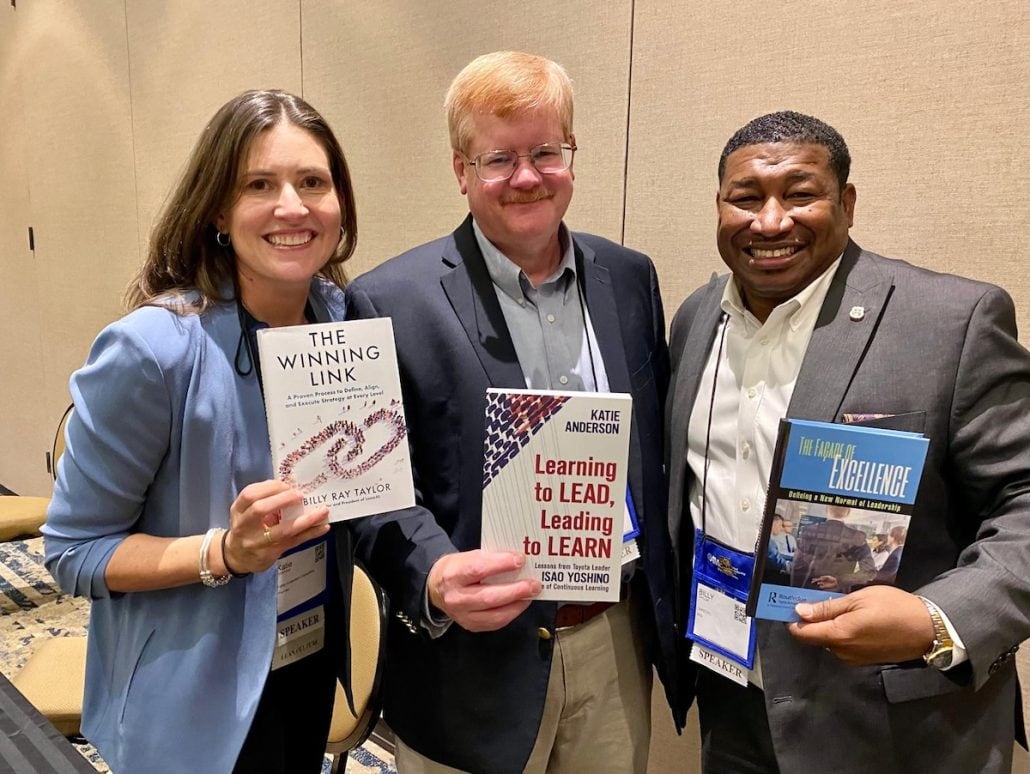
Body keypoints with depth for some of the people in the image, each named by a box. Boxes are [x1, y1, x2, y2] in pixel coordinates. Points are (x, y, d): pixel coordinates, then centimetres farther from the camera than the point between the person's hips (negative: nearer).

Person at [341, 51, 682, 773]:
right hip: (476, 664, -4)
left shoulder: (629, 277, 2)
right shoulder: (391, 301, -12)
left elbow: (653, 448, 9)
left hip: (618, 643, 4)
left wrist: (669, 602, 6)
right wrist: (434, 579, -28)